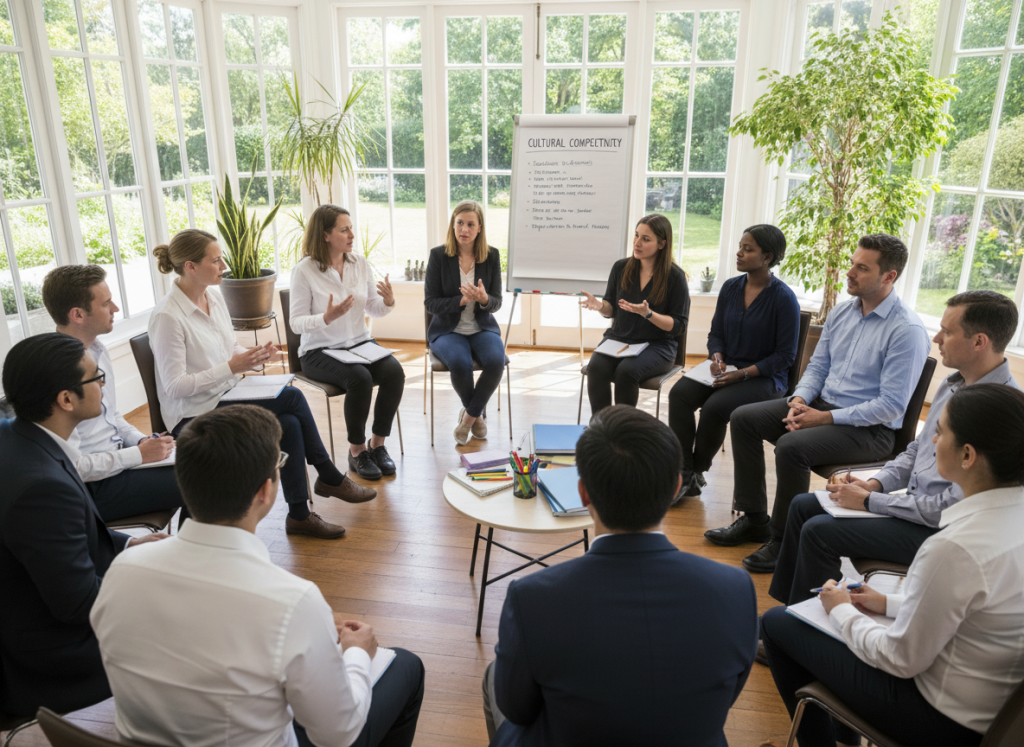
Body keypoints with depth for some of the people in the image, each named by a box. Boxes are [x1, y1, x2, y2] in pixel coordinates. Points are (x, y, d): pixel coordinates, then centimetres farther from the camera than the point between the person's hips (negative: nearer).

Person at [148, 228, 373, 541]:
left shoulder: (214, 296, 5)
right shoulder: (167, 316, -19)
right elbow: (175, 386, -20)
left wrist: (254, 356, -8)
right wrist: (231, 367, -28)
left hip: (225, 398, 7)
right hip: (194, 416, -7)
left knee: (290, 424, -18)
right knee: (291, 397, -21)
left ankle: (299, 515, -4)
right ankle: (330, 478, -4)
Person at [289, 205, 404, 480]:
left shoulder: (360, 263, 4)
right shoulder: (304, 271, -10)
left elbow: (374, 309, 11)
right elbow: (296, 323, -11)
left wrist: (388, 301, -12)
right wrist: (328, 318, -29)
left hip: (359, 343, 5)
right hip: (319, 351, -5)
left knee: (394, 372, -24)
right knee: (360, 378, -32)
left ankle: (378, 443, -7)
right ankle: (357, 450, -10)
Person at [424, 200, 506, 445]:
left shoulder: (492, 256, 0)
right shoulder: (438, 255, -5)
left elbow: (496, 303, 0)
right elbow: (430, 302, -7)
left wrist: (483, 298, -24)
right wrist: (461, 300, -24)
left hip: (482, 329, 2)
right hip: (448, 330, -2)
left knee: (496, 361, -30)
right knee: (460, 364, -33)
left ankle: (468, 416, -4)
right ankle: (478, 415, -1)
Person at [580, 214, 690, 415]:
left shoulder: (675, 276, -6)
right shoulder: (621, 267, 5)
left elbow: (677, 325, -6)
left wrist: (648, 313, -22)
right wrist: (599, 305, -10)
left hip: (656, 345, -3)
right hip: (618, 338, 3)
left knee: (626, 371, -33)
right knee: (596, 367, -28)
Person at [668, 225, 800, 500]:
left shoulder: (784, 298, -10)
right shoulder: (731, 287, 7)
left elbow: (785, 354, -10)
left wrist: (743, 373, -18)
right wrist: (717, 359, -7)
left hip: (765, 377, -5)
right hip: (726, 369, 6)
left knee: (714, 407, -30)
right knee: (679, 393, -21)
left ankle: (698, 472, -5)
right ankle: (684, 472, -17)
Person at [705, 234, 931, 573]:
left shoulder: (907, 330, -17)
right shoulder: (842, 312, 6)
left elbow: (891, 406, -20)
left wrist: (825, 418, -21)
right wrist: (799, 400, -8)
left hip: (870, 429, -8)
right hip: (821, 404, 8)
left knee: (791, 446, -32)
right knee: (743, 418, -4)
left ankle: (784, 541, -10)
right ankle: (754, 520, 4)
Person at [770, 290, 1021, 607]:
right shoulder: (954, 384, 4)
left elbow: (953, 507, -26)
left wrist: (870, 501, -18)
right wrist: (876, 483, 0)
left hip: (939, 530, -9)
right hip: (915, 503, 10)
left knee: (819, 531, -19)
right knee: (803, 505, 6)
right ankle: (781, 600, 18)